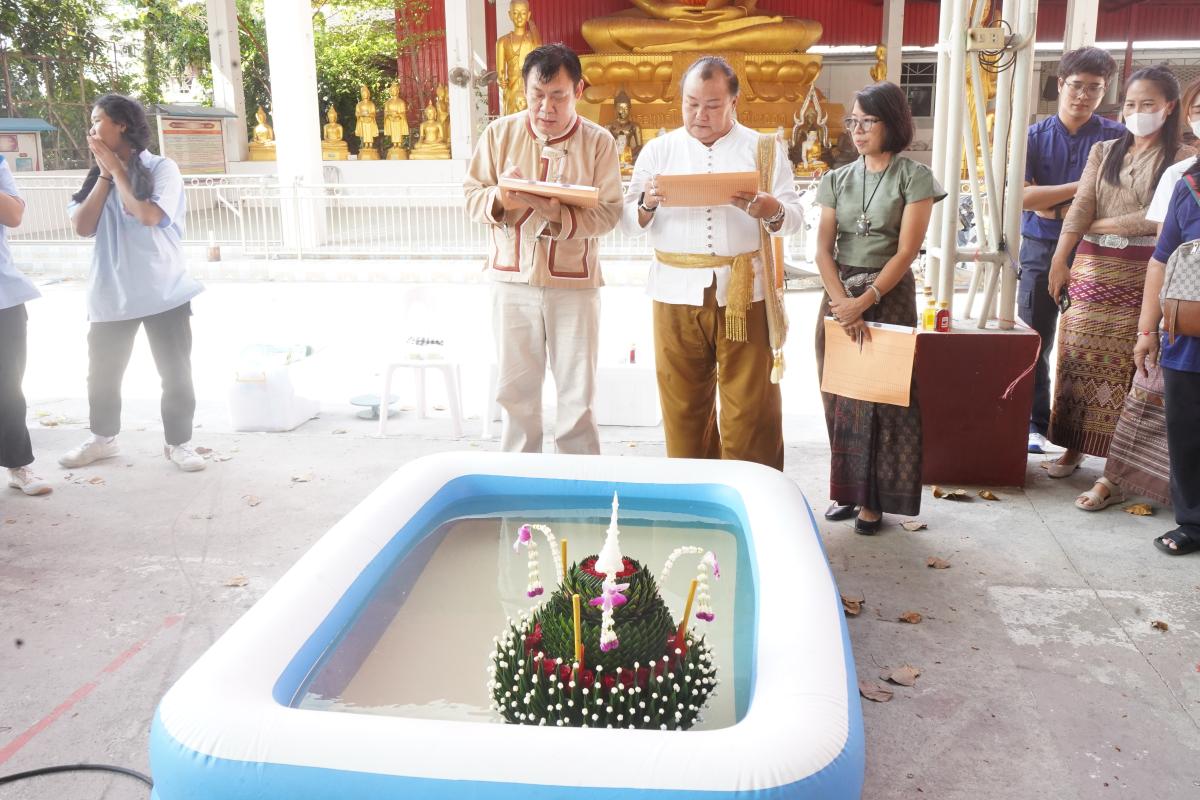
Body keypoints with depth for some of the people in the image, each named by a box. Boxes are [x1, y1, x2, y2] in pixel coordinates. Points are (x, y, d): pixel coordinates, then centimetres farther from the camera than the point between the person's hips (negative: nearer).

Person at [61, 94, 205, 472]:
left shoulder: (162, 168, -6)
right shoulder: (97, 175, 9)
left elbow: (148, 216, -22)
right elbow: (82, 226, -2)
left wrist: (117, 170, -11)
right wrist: (104, 175, -5)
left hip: (164, 293, -5)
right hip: (111, 294, 5)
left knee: (176, 373, 3)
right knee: (102, 373, 15)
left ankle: (179, 442, 18)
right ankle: (102, 438, 33)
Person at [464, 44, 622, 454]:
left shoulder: (598, 141, -3)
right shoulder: (499, 133, 2)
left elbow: (608, 211, -8)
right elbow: (471, 195, 2)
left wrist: (560, 216, -26)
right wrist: (500, 200, -20)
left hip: (573, 282, -2)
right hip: (512, 280, 2)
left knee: (577, 393, 6)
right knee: (515, 389, 11)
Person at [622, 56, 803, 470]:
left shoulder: (764, 149, 8)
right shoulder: (658, 150, 11)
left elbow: (794, 218, 2)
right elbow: (630, 223, 7)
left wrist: (768, 209, -20)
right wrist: (647, 204, -16)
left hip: (744, 293, -1)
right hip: (676, 294, 1)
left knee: (750, 410, 0)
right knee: (683, 405, 6)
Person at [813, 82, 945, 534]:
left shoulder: (914, 178, -3)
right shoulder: (838, 180, 8)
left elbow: (906, 251, -10)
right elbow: (823, 249, 0)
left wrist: (866, 301, -17)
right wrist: (842, 302, -13)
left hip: (890, 295, -4)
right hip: (840, 295, 4)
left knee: (884, 397, 2)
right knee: (840, 397, 6)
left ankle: (875, 499, 12)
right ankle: (847, 489, 19)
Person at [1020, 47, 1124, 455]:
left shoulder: (1116, 137, 1)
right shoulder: (1035, 136, 5)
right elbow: (1024, 196, -7)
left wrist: (1054, 205, -11)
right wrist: (1079, 187, -11)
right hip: (1041, 251, 1)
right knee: (1036, 343, 4)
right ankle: (1035, 425, 14)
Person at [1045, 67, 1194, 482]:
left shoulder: (1182, 158, 1)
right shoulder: (1103, 151, 13)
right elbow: (1080, 206, 1)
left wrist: (1101, 224, -5)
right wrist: (1060, 259, -10)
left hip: (1143, 272, -3)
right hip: (1093, 267, 4)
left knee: (1129, 364, -3)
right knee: (1080, 358, 3)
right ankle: (1074, 445, 11)